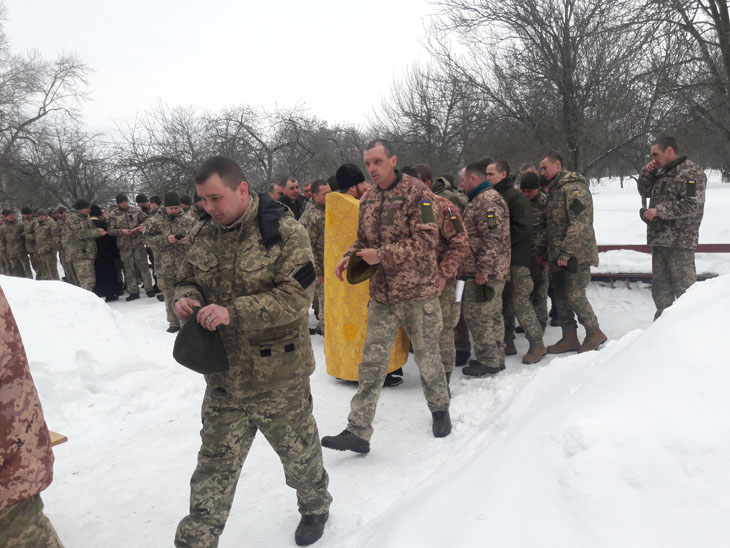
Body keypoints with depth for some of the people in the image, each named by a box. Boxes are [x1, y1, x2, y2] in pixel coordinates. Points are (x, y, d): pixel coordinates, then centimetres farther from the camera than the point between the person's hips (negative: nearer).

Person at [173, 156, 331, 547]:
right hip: (223, 375, 4)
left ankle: (315, 506, 47)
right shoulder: (203, 234, 3)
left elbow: (296, 295, -22)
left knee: (298, 451, 19)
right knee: (214, 467, 14)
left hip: (277, 374, -4)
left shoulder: (284, 231, -16)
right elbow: (187, 280, 14)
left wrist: (233, 312, -30)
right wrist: (186, 298, -11)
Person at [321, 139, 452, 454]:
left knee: (427, 357, 11)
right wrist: (350, 257, -2)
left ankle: (439, 409, 37)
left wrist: (381, 255, -22)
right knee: (371, 363, 2)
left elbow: (427, 240, -17)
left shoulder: (416, 193, -9)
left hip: (418, 292, -4)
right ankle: (358, 432, 8)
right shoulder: (368, 199, 10)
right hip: (381, 295, 5)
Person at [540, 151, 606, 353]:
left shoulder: (574, 188, -14)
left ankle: (594, 333, 11)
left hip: (576, 255, -9)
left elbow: (580, 225, -23)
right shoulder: (554, 190, 17)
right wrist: (550, 253, 16)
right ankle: (569, 338, 20)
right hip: (559, 255, 9)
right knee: (560, 296, 10)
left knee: (574, 295, -7)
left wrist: (566, 253, -24)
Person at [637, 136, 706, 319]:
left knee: (684, 285, -3)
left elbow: (692, 204, -21)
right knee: (660, 284, 14)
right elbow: (644, 192, 22)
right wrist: (647, 173, 6)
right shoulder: (661, 172, 15)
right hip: (659, 239, 9)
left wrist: (659, 211, -19)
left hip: (679, 241, -9)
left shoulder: (691, 172, -11)